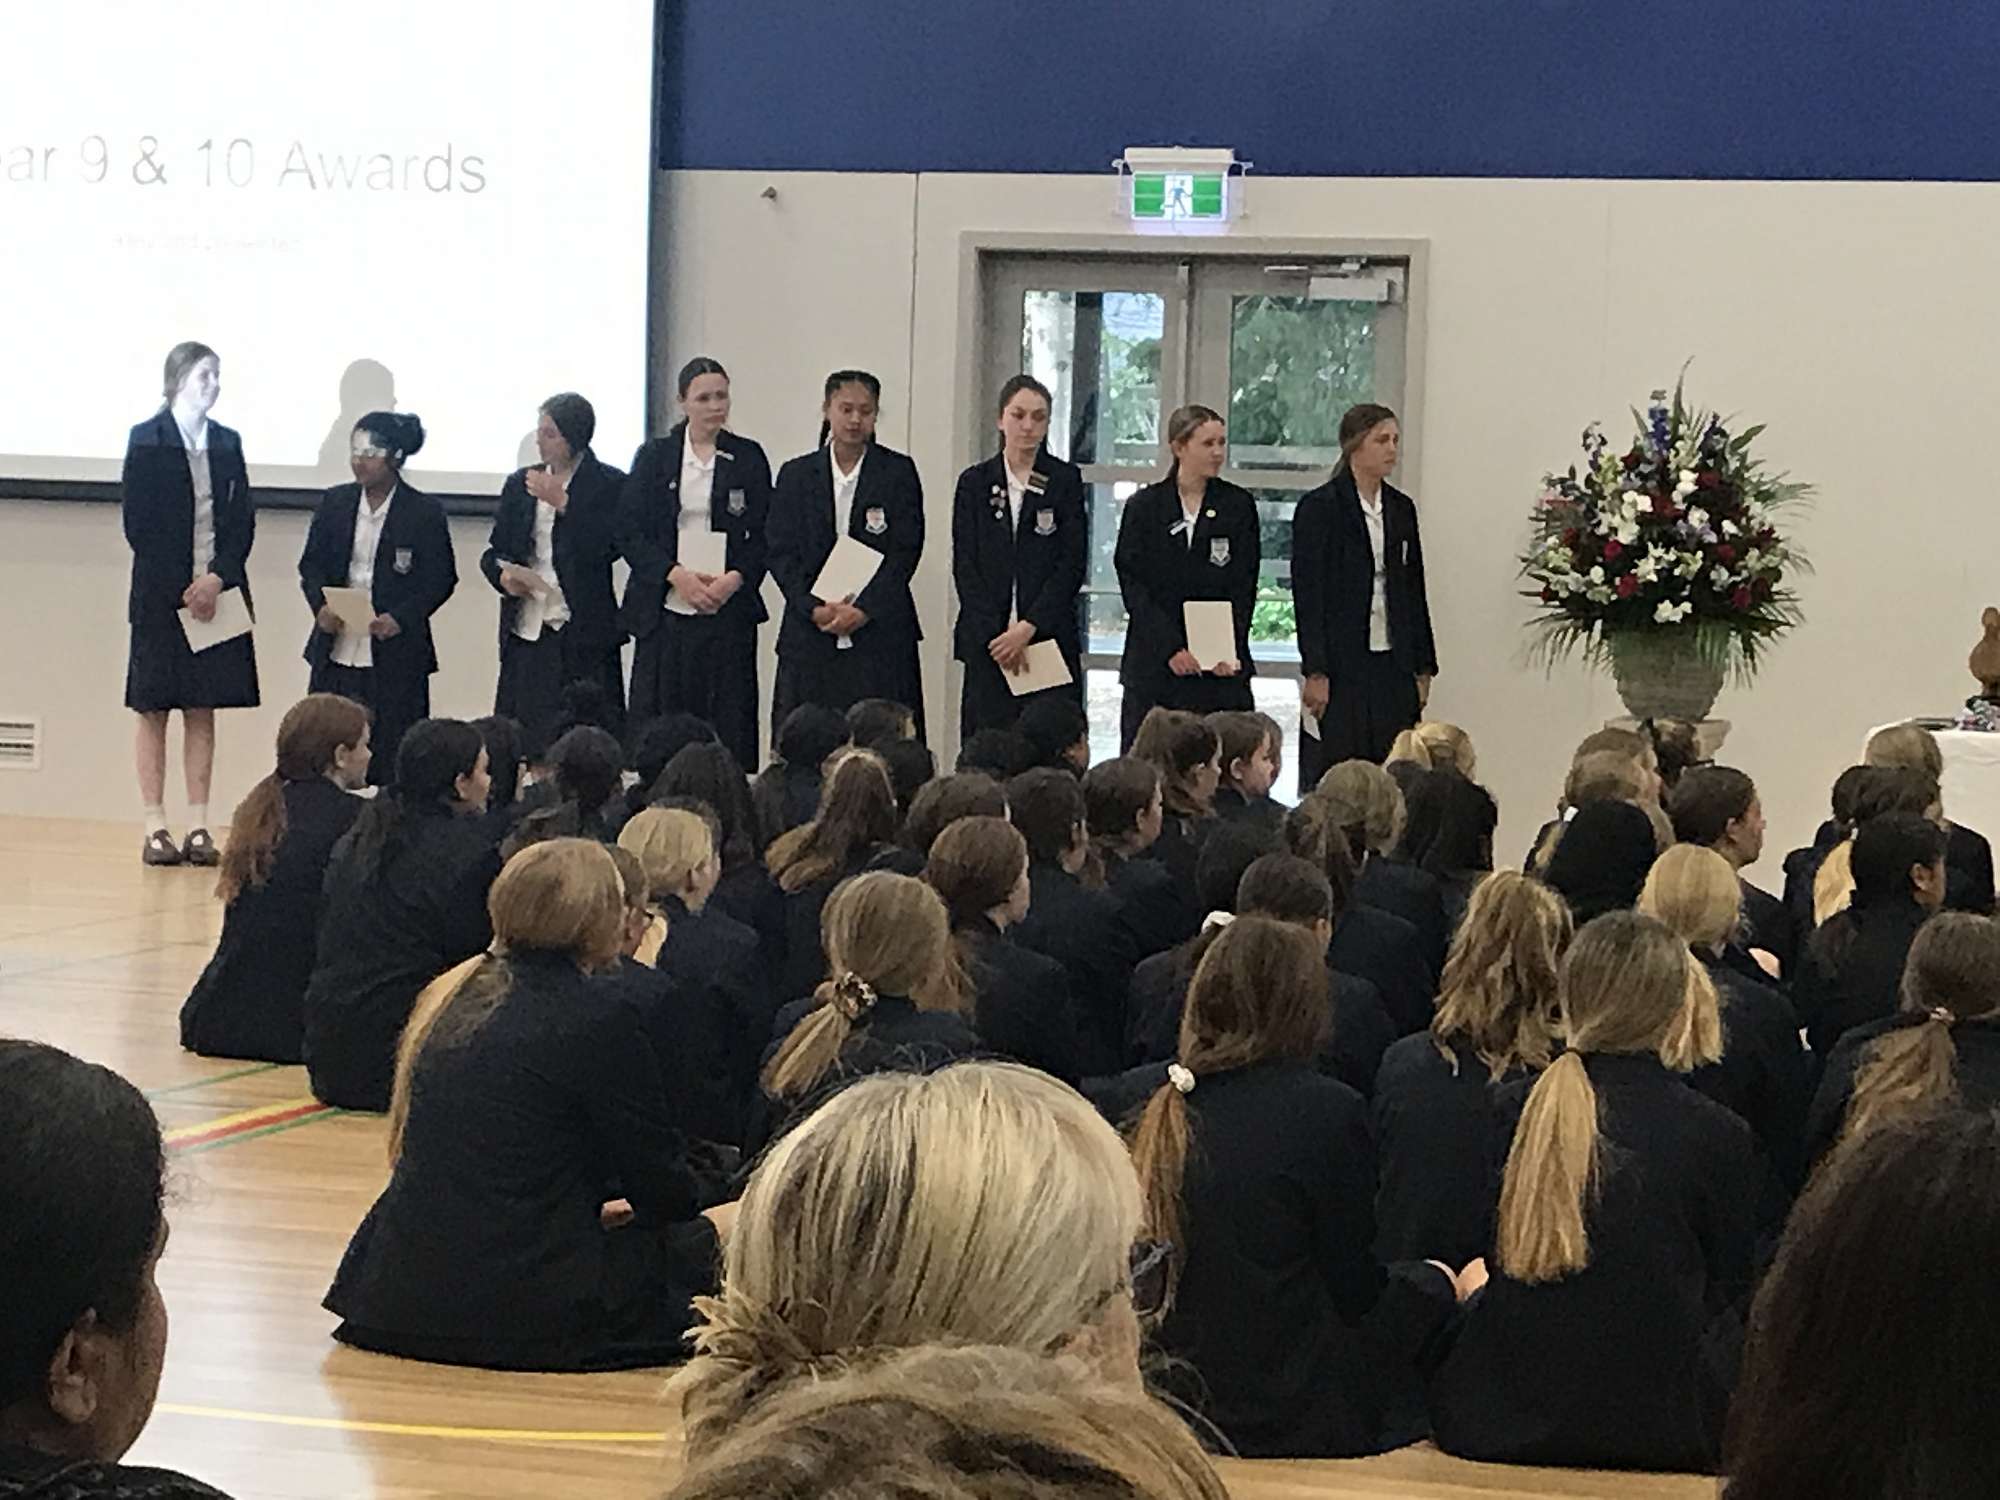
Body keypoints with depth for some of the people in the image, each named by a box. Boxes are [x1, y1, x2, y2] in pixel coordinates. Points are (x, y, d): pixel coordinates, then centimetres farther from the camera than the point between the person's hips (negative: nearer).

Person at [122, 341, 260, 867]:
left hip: (217, 592, 4)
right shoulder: (146, 440, -2)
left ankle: (199, 828, 6)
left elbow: (243, 521, 7)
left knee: (202, 711, 5)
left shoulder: (227, 443, 10)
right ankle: (155, 829, 1)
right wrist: (181, 589, -12)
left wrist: (218, 578, -9)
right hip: (160, 596, -4)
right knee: (154, 711, 0)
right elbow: (138, 524, -7)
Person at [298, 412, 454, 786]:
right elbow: (311, 564, 11)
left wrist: (401, 618, -17)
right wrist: (321, 606, -9)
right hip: (336, 651, 4)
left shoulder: (424, 513, -3)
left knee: (389, 764, -3)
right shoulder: (335, 503, 8)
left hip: (395, 657, -4)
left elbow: (441, 579, -3)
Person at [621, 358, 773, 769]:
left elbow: (764, 535, 7)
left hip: (728, 609, 0)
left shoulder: (748, 458, 8)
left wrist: (733, 580, -10)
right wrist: (677, 576, -10)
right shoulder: (654, 456, 8)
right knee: (655, 718, -3)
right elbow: (630, 531, 2)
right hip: (665, 610, 0)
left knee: (729, 722, -5)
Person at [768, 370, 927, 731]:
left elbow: (905, 552, -1)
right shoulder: (796, 474, 10)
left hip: (880, 632, -1)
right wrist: (813, 607, -10)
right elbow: (781, 552, 5)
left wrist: (864, 610, -11)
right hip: (809, 634, 2)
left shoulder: (899, 472, 5)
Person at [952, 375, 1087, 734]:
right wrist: (996, 634, -8)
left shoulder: (1065, 480, 5)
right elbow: (964, 567, 4)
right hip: (986, 643, 1)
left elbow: (1071, 565, -1)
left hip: (1049, 635, -1)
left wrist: (1028, 627, -11)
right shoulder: (975, 483, 9)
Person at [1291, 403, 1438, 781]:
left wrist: (1423, 668, 11)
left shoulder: (1402, 508, 12)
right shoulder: (1320, 507, -5)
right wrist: (1315, 673, -14)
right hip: (1341, 666, -5)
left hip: (1393, 666, 5)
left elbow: (1415, 591, 16)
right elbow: (1307, 594, -9)